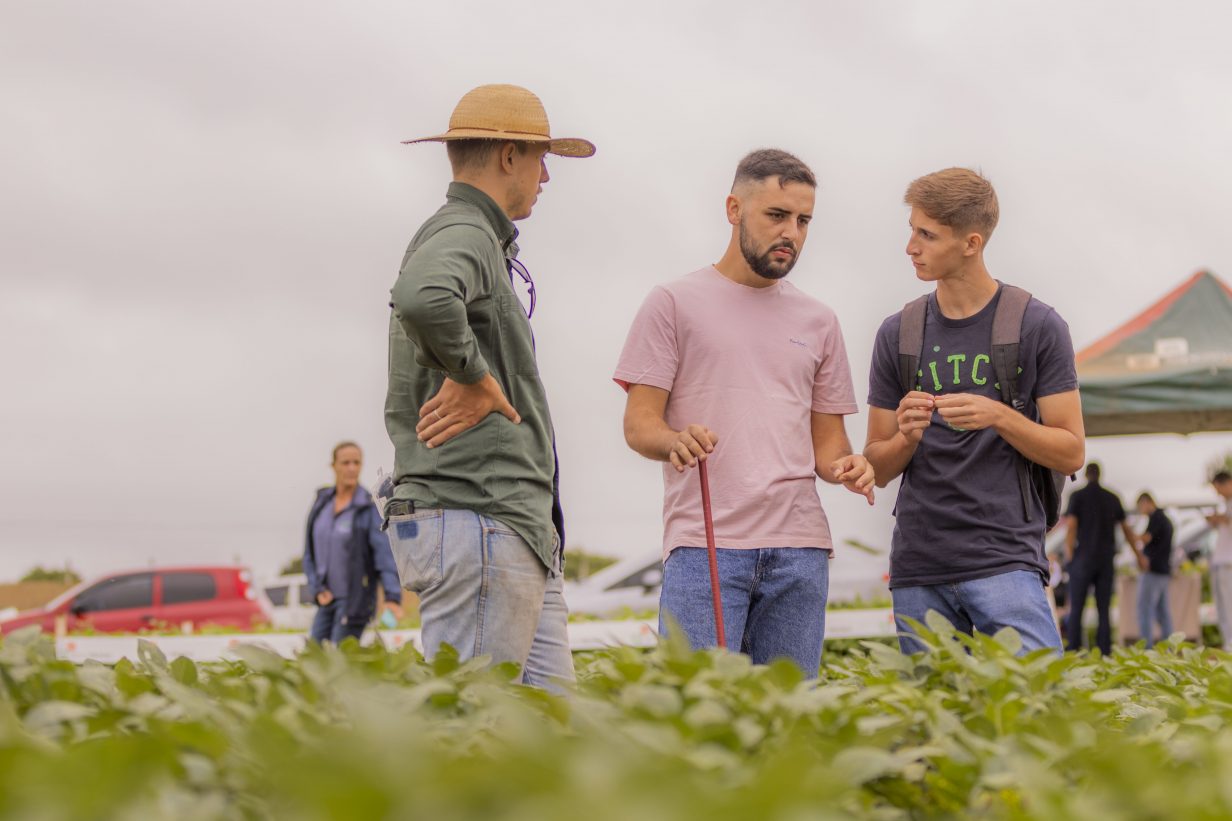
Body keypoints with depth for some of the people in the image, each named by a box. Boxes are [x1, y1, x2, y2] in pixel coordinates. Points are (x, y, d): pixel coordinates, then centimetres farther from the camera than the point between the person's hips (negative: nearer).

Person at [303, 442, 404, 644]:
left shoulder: (370, 508, -10)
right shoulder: (322, 503, 6)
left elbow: (385, 554, -18)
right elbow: (310, 552, 11)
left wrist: (393, 597, -29)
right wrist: (317, 589, -1)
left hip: (356, 600, -6)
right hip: (328, 599, 6)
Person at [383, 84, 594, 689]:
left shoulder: (483, 243, 22)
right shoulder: (462, 236, -11)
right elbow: (422, 299, -36)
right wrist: (474, 375, -20)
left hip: (519, 531, 10)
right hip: (476, 526, -10)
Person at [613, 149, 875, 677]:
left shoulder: (818, 322, 18)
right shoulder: (674, 303, 5)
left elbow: (827, 437, 19)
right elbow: (638, 423, -1)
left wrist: (845, 466, -5)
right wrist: (675, 440, -24)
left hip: (799, 551, 4)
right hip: (703, 543, -4)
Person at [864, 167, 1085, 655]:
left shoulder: (1037, 326, 1)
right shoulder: (898, 334, 9)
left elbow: (1071, 454, 1)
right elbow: (878, 469, 12)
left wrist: (998, 416, -15)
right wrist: (907, 436, -10)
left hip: (1006, 560, -3)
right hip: (918, 567, 3)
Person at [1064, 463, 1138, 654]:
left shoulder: (1078, 496, -1)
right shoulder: (1113, 498, 9)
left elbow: (1071, 526, -9)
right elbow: (1126, 529, 14)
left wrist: (1069, 554, -2)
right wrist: (1138, 554, 24)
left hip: (1083, 558, -3)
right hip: (1106, 560, 3)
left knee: (1076, 609, -1)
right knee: (1104, 610, 4)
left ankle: (1073, 651, -8)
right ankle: (1104, 652, -1)